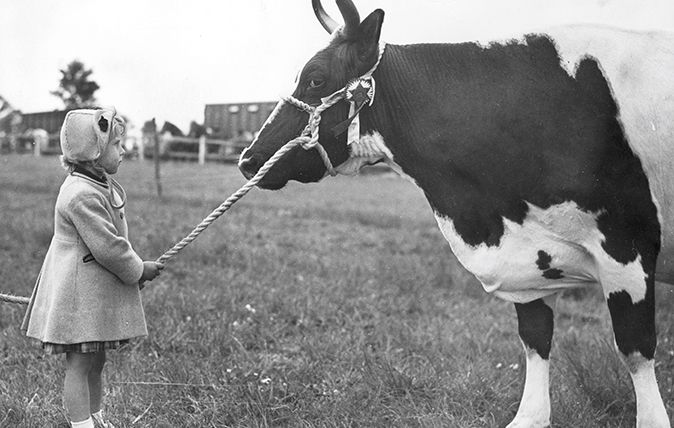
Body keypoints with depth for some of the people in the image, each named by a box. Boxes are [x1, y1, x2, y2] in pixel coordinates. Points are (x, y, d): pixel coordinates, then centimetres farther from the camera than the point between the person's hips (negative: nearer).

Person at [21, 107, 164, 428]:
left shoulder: (102, 184, 10)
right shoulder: (82, 196, -24)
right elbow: (108, 247, -23)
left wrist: (135, 267, 7)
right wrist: (138, 270, -9)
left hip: (96, 291, 10)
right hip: (79, 292, -10)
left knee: (95, 362, 19)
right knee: (79, 364, -2)